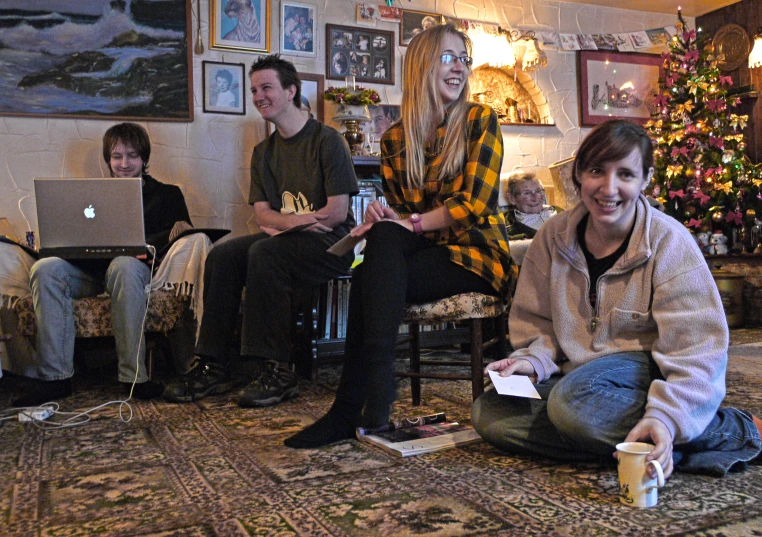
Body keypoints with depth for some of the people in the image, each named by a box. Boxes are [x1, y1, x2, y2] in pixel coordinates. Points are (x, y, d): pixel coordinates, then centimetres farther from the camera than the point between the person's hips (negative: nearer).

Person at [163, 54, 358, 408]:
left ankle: (273, 372, -29)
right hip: (283, 242, 6)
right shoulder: (263, 152, 17)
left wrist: (284, 223, -9)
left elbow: (337, 212, -11)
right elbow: (262, 213, 7)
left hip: (329, 245, -6)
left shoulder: (326, 140, -4)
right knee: (221, 256, -17)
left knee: (263, 252, -32)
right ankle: (213, 366, -16)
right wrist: (298, 221, -14)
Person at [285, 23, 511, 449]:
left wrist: (412, 222, -17)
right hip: (423, 253, 4)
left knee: (370, 277, -27)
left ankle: (350, 410, -23)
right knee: (383, 235, -30)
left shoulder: (480, 121, 0)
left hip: (476, 253, -3)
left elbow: (476, 202, -10)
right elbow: (397, 211, 12)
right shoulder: (395, 139, 10)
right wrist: (385, 219, -12)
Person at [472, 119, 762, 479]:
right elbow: (538, 324, 8)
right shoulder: (554, 237, -1)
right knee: (488, 413, -17)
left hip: (645, 369, -5)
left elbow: (696, 348, -16)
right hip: (580, 374, 5)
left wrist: (665, 416, -32)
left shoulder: (669, 241, -13)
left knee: (574, 401, -37)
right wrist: (533, 361, -14)